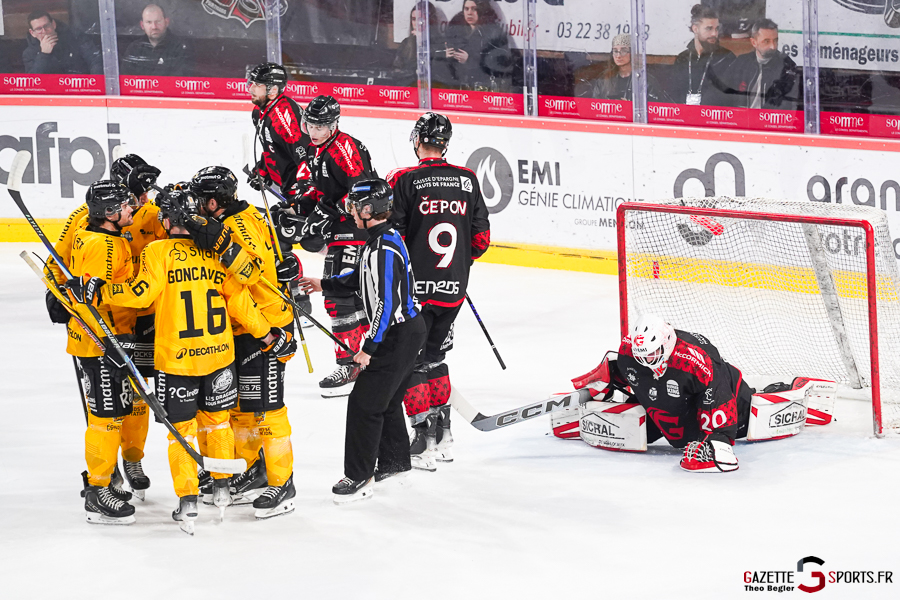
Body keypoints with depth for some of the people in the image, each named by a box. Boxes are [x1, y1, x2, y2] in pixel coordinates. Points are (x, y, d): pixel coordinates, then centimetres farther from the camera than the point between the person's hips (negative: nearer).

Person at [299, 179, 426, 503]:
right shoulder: (379, 239, 7)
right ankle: (394, 461, 39)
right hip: (405, 331, 10)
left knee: (365, 401, -6)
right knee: (386, 399, 23)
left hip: (398, 336, -10)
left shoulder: (385, 248, -25)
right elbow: (363, 278, 24)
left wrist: (369, 348, -24)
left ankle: (359, 477, -1)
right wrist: (325, 283, 24)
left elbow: (386, 303, -27)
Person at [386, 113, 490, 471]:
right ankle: (443, 434, 23)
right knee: (434, 356, 20)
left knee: (410, 361, 3)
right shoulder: (467, 180, 3)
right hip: (453, 289, 5)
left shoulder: (404, 181, -11)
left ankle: (423, 441, -4)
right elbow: (481, 239, 7)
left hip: (415, 287, -5)